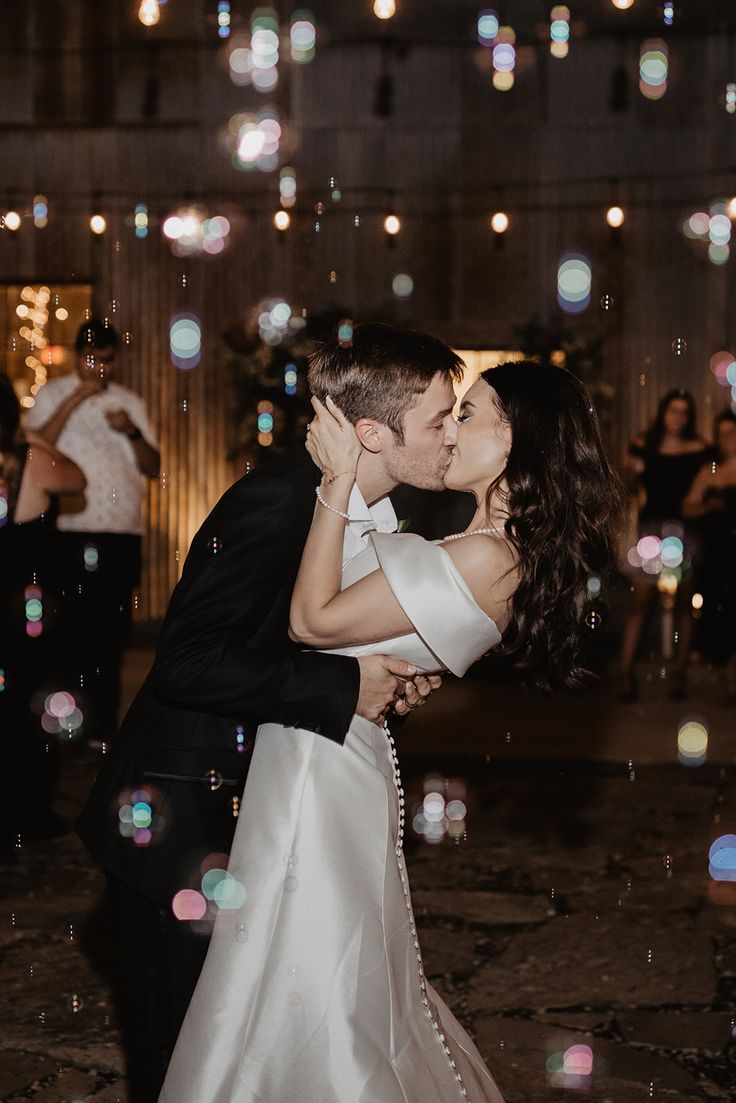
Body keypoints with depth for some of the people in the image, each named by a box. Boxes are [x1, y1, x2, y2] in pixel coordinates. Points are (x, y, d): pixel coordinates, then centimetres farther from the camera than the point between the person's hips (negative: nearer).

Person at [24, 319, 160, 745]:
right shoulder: (54, 394, 6)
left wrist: (132, 432, -6)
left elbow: (153, 467, 12)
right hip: (73, 530, -3)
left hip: (123, 533, 4)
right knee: (75, 626, -6)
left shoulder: (130, 402, 17)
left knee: (114, 630, 6)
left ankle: (105, 723, 13)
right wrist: (73, 400, -13)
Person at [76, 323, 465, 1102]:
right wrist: (344, 685, -25)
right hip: (176, 823, -8)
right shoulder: (276, 500, -24)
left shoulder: (386, 518, 3)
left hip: (261, 808, 8)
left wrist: (390, 685, -4)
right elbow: (187, 663, -29)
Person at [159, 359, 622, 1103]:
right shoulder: (502, 555, 8)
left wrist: (338, 482, -18)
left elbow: (313, 621, -21)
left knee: (303, 993, 4)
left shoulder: (485, 558, -21)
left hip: (320, 761, -10)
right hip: (330, 751, 10)